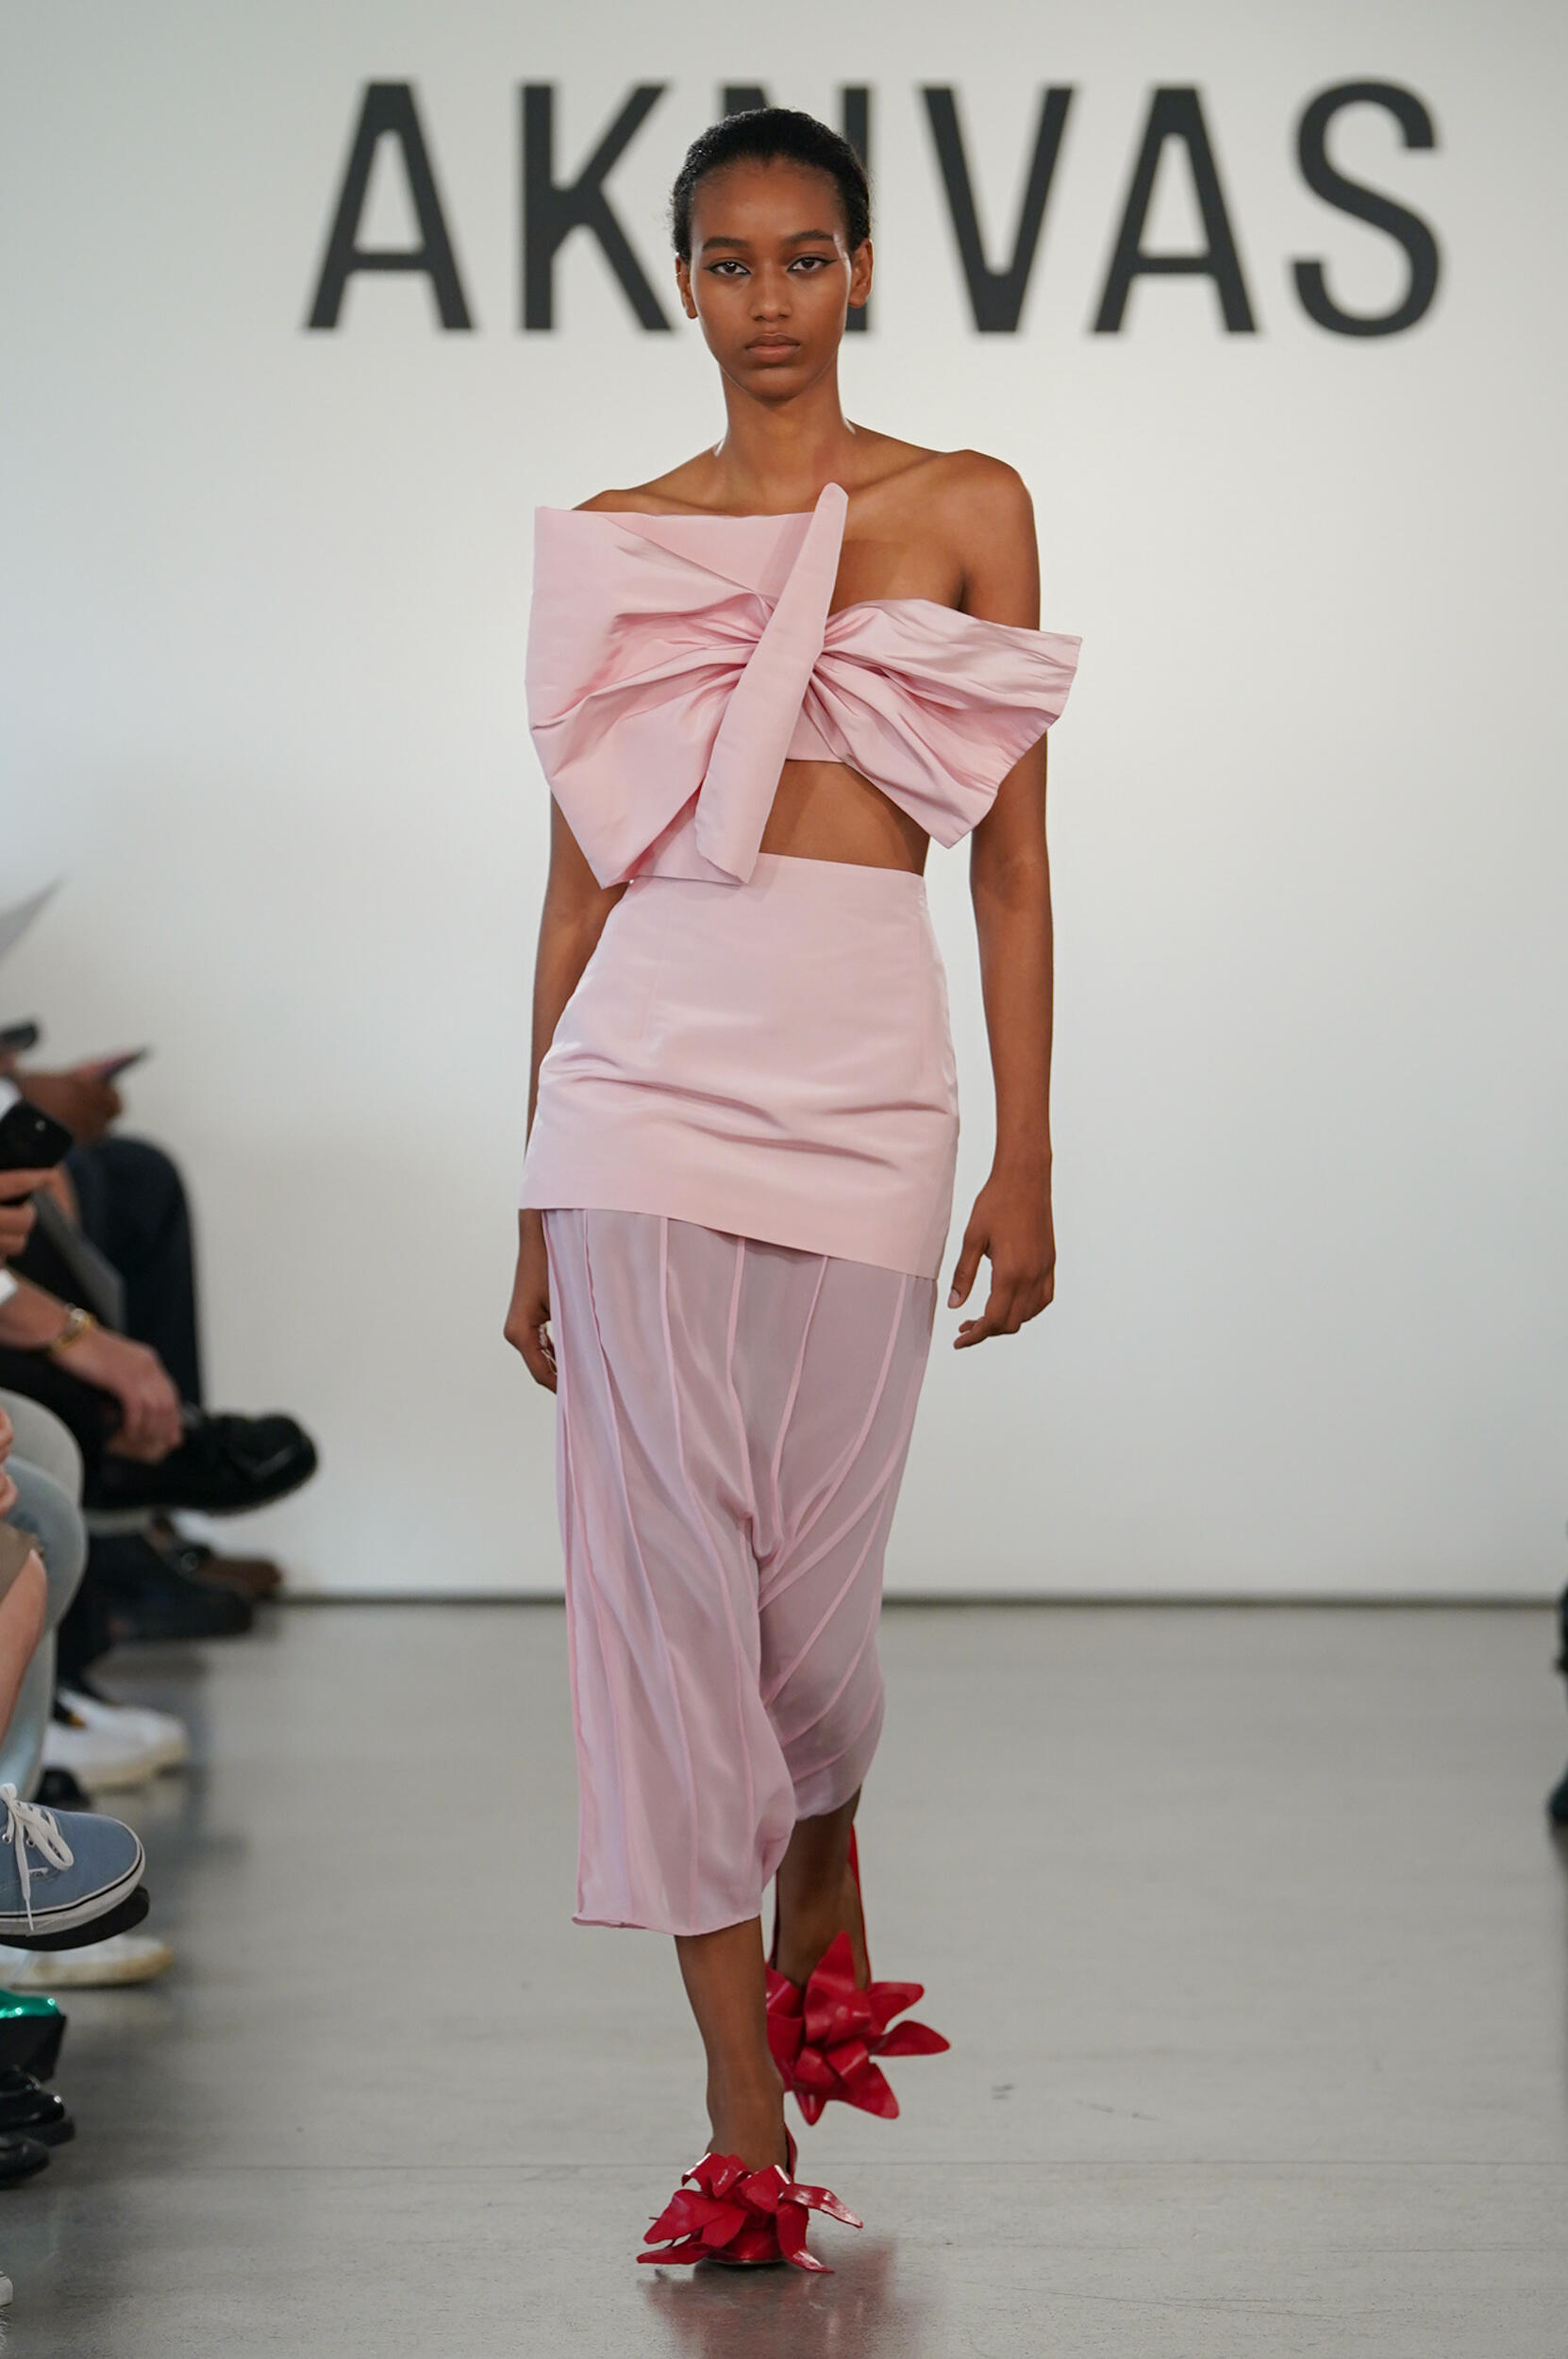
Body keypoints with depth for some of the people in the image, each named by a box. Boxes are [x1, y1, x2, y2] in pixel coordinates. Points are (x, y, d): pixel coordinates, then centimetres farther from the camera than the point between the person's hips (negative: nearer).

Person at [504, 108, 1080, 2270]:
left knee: (813, 1567, 4)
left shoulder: (966, 512, 7)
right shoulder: (614, 542, 11)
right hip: (646, 1059, 1)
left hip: (866, 1066, -1)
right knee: (665, 1562, -5)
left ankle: (822, 1881, 40)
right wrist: (537, 1198, 10)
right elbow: (581, 875, 12)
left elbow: (1010, 857, 4)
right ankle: (747, 2113, 0)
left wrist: (1026, 1158, -2)